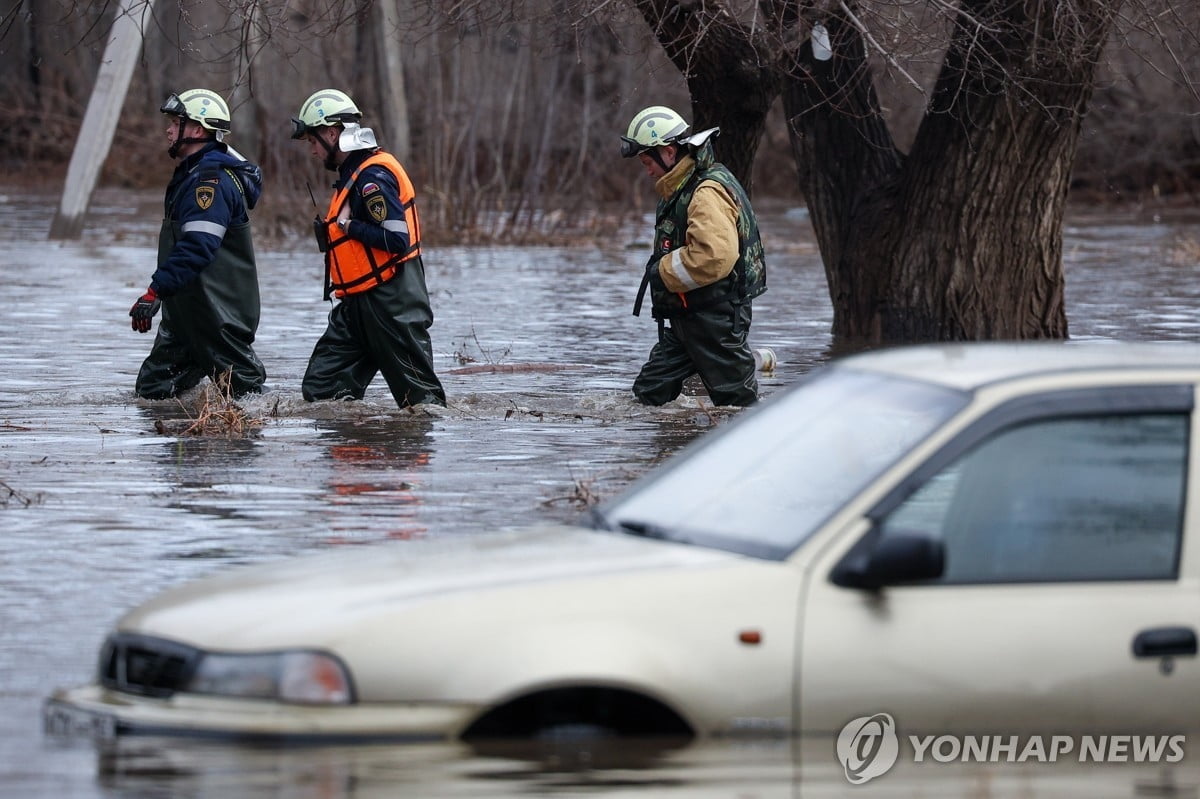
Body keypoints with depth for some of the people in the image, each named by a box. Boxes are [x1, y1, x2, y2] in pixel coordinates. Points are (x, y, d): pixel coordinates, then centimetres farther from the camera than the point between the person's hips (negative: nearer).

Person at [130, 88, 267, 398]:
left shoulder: (211, 179, -19)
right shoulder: (191, 174, 17)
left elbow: (196, 248, -29)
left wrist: (156, 291, -32)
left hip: (220, 311, -11)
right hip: (187, 309, 11)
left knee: (242, 390, -5)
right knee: (151, 388, 9)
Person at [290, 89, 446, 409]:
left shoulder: (374, 176, -16)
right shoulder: (353, 173, 17)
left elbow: (396, 239, -24)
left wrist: (348, 225, -15)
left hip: (391, 304, -11)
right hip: (360, 304, 11)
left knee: (420, 395, -4)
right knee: (319, 389, 4)